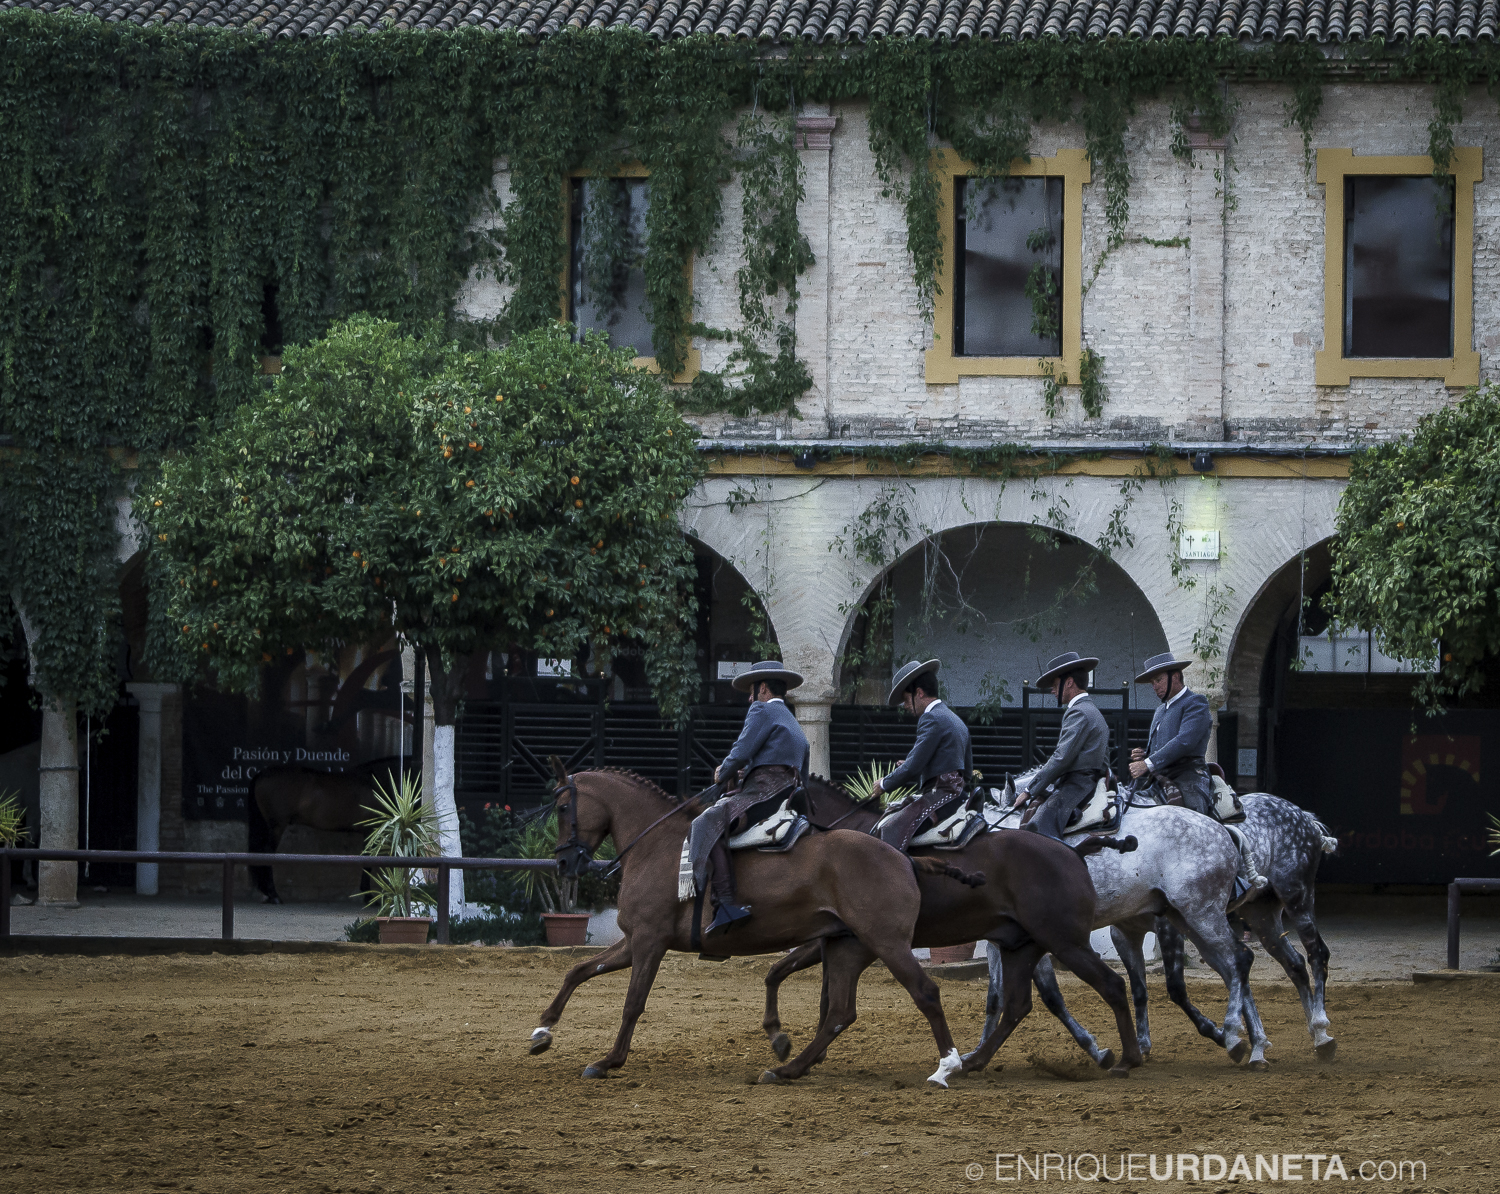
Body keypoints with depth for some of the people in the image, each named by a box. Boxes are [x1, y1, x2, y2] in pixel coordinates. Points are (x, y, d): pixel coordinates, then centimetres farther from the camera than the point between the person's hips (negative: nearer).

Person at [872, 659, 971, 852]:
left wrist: (885, 784, 0)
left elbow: (914, 766, -16)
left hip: (940, 796, -11)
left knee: (892, 831, -22)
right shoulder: (955, 720, 22)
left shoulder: (932, 718, -10)